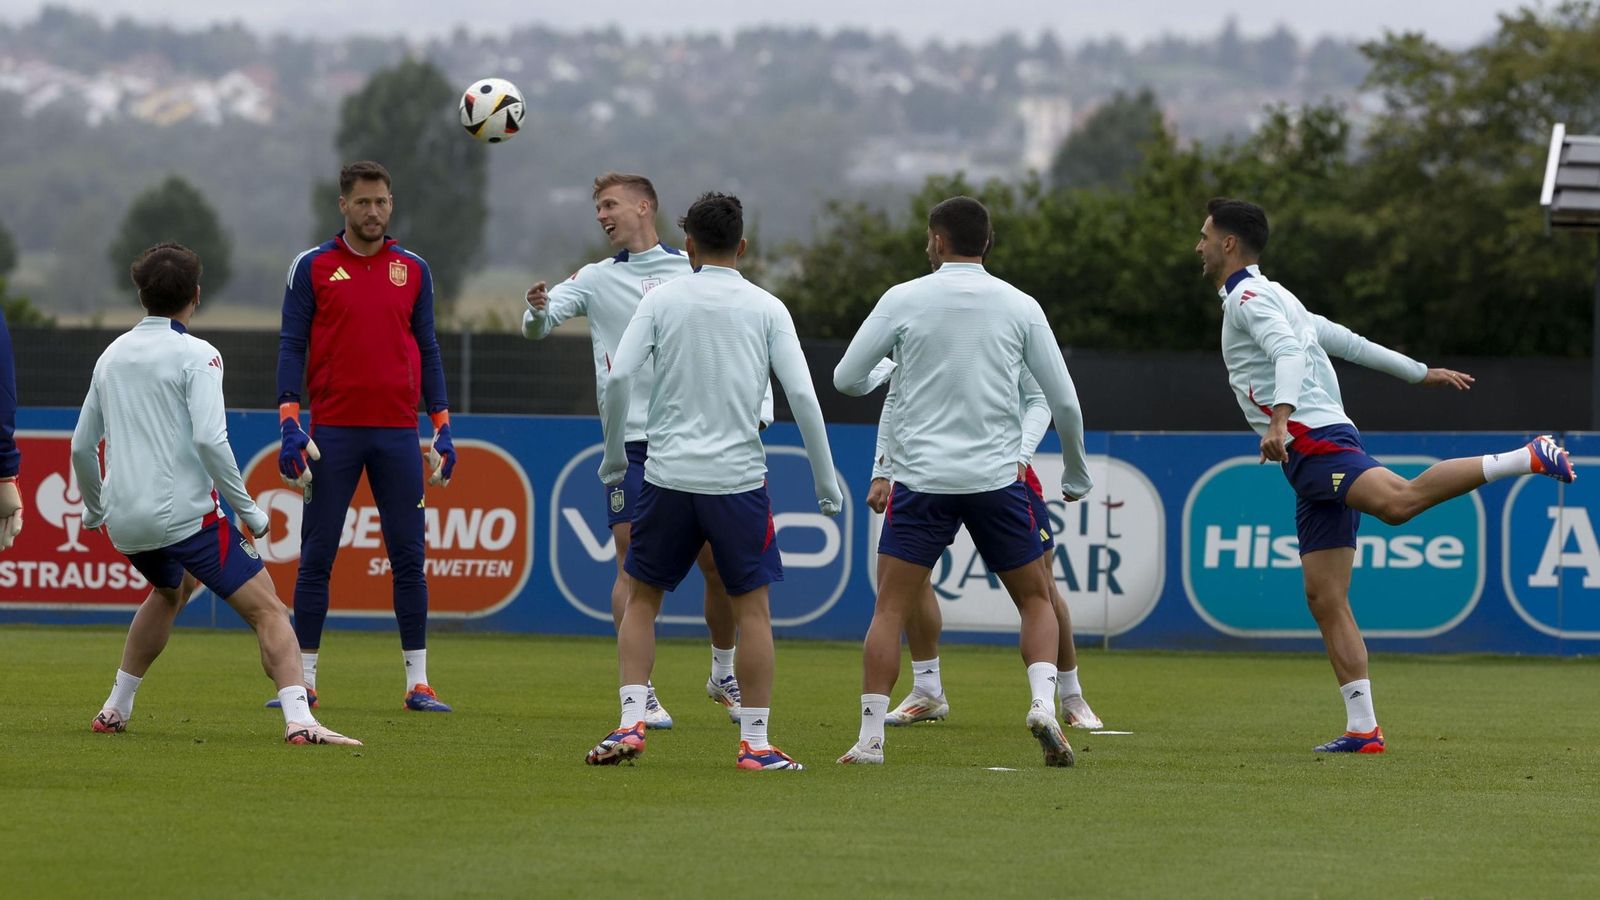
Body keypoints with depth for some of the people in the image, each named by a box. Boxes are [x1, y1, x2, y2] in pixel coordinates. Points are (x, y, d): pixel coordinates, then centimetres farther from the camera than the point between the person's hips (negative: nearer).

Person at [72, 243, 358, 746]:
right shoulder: (195, 355, -6)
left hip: (124, 523, 7)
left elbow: (82, 446, 20)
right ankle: (299, 722, -25)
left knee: (170, 590, 35)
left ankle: (116, 710, 33)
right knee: (268, 610, -7)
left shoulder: (112, 357, 13)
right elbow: (209, 439, -19)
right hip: (184, 513, -7)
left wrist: (94, 508, 36)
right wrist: (248, 510, -11)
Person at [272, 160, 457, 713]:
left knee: (409, 558, 0)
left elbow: (427, 350, 13)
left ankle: (418, 683, 4)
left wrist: (442, 429, 7)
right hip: (332, 433, -2)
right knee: (316, 558, 1)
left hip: (398, 433, 2)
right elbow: (292, 347, 0)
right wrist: (290, 426, -9)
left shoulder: (413, 270, 10)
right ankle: (304, 681, 7)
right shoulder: (312, 267, 3)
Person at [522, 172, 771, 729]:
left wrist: (757, 411, -1)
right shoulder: (596, 280, 6)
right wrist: (538, 310, -27)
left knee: (721, 563, 4)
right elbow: (538, 327, -3)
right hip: (630, 439, -1)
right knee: (633, 565, -9)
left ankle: (723, 674, 26)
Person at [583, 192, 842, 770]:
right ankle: (755, 743, 4)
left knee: (641, 598, 13)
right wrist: (827, 484, 3)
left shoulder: (662, 300, 2)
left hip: (667, 477, 0)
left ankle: (631, 723, 1)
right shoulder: (766, 308, 2)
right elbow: (802, 396, -4)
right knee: (753, 608, 7)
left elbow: (619, 378, -7)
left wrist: (614, 456, 7)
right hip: (738, 478, 0)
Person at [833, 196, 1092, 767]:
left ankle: (870, 738, -3)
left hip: (922, 481, -1)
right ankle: (1043, 703, -7)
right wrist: (1076, 477, 19)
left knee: (890, 608, 4)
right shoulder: (1019, 307, 3)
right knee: (1035, 599, 15)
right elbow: (1064, 401, 4)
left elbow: (847, 380, 2)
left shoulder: (903, 300, -1)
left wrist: (879, 377, 26)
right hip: (997, 479, 1)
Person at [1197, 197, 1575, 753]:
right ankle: (1362, 729, -4)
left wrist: (1281, 417, -35)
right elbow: (1346, 341, 33)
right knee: (1325, 598, 2)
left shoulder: (1250, 297, -1)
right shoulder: (1273, 299, 29)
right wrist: (1421, 374, 37)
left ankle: (1528, 458, -34)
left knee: (1399, 500, -37)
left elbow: (1290, 352, -19)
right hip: (1312, 461, 10)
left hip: (1314, 440, -10)